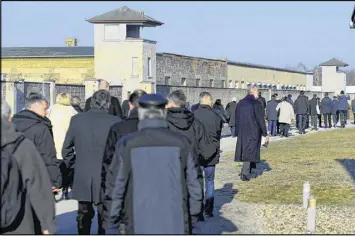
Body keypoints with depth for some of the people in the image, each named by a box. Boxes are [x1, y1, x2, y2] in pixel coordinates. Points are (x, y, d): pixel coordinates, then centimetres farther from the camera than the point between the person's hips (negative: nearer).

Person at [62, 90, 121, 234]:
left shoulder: (76, 120, -1)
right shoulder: (115, 122, -11)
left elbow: (66, 149, 5)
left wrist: (72, 165, 18)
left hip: (82, 180, 3)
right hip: (106, 178, -2)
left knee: (84, 215, 16)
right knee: (105, 217, 8)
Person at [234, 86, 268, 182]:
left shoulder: (240, 103, 8)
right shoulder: (256, 103, -12)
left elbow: (237, 119, 14)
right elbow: (260, 120, -12)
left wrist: (237, 132, 22)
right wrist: (265, 134, -7)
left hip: (241, 132, 6)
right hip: (253, 132, -6)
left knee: (246, 150, 16)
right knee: (250, 151, -2)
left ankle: (250, 171, 25)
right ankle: (244, 173, -7)